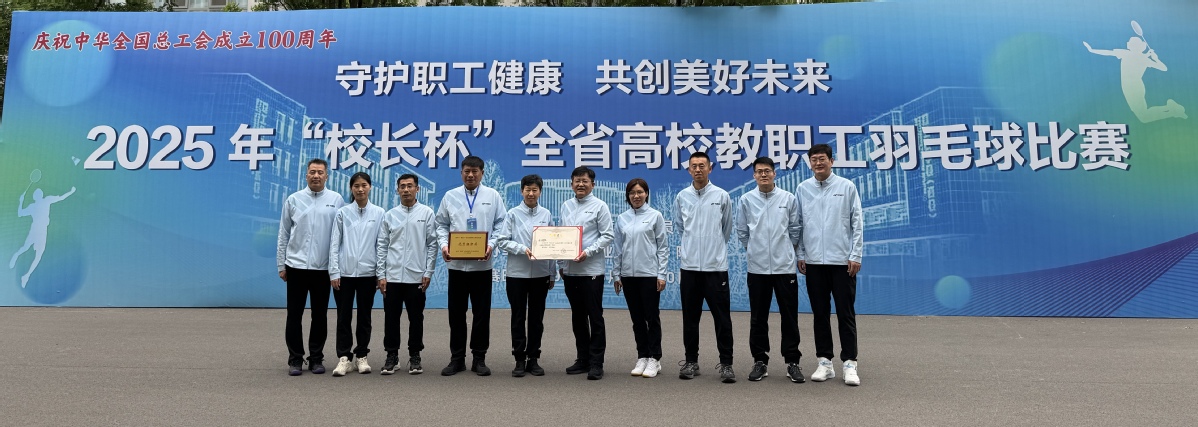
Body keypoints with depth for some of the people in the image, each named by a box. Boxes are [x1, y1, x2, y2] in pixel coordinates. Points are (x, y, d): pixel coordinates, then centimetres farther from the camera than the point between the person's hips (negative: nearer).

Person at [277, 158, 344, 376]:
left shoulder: (336, 200, 1)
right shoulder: (293, 200, 4)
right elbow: (283, 234, 7)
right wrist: (281, 265, 5)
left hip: (323, 268, 0)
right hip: (296, 266, 1)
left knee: (320, 315, 8)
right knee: (294, 314, 4)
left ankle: (316, 358, 19)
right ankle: (295, 359, 15)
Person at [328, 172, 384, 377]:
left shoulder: (379, 213, 1)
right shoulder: (342, 213, 2)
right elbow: (335, 244, 2)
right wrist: (334, 272, -4)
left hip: (367, 273, 0)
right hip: (345, 272, 0)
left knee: (364, 316, 9)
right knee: (344, 316, 3)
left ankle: (361, 356, 20)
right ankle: (344, 358, 12)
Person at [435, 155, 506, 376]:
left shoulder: (493, 196, 5)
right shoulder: (450, 196, 7)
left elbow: (501, 225, 3)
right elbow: (441, 225, 9)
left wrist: (491, 245, -12)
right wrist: (444, 245, -9)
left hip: (482, 264, -1)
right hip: (456, 263, 1)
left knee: (482, 313, 5)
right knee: (456, 313, 6)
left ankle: (479, 359, 16)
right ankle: (457, 358, 17)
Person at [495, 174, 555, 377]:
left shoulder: (547, 215, 4)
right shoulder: (513, 214, -2)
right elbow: (502, 241, -4)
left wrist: (552, 274, 7)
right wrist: (522, 249, -19)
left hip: (540, 273, 2)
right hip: (517, 273, -2)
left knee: (536, 317, 9)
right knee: (518, 317, 5)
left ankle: (533, 358, 19)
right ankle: (520, 359, 15)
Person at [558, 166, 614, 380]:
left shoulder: (599, 206, -3)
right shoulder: (566, 206, 12)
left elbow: (608, 235, -7)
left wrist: (588, 252, -18)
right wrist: (561, 264, 11)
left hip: (591, 269, -5)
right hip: (570, 269, 5)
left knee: (595, 316, -2)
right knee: (577, 316, 12)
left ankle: (596, 363, 4)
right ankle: (582, 359, 22)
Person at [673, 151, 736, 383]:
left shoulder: (721, 196, 1)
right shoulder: (682, 197, 5)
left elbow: (726, 228, 13)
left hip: (716, 265, -2)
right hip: (689, 265, 2)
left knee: (722, 317, 0)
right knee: (690, 317, 8)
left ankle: (726, 363, 9)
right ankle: (691, 361, 19)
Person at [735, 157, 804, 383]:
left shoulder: (789, 198, 2)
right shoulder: (746, 200, 2)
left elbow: (796, 229, 8)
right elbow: (741, 231, 8)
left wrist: (786, 251, 9)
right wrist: (754, 251, 10)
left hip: (785, 267, 0)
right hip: (757, 268, 1)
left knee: (789, 316, 4)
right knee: (758, 318, 7)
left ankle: (792, 361, 13)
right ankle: (760, 361, 18)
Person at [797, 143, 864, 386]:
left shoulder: (847, 187, 0)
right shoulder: (803, 189, 6)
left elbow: (856, 223, -1)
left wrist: (856, 256, -6)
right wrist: (800, 255, 4)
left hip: (842, 260, -2)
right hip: (813, 261, 2)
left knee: (845, 313, 1)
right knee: (820, 314, 8)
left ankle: (849, 363, 8)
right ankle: (825, 362, 16)